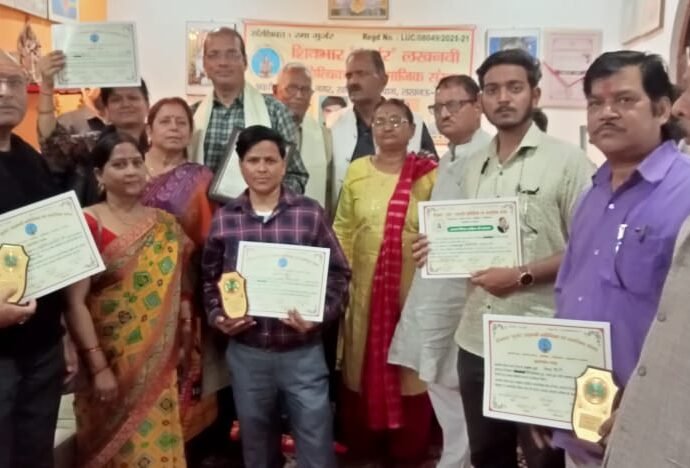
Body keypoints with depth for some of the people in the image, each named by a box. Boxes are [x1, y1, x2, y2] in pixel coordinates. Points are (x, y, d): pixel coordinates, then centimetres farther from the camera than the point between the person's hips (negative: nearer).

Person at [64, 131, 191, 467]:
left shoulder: (166, 225, 6)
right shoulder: (87, 224, -10)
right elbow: (75, 303, -13)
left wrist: (187, 327, 6)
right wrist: (98, 368, -15)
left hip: (159, 366, 4)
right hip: (110, 364, -4)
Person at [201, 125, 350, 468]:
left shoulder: (311, 214, -5)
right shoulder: (223, 219, 1)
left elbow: (338, 273, -2)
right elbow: (209, 279, 9)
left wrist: (320, 313, -16)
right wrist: (218, 316, -7)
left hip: (303, 351, -2)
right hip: (246, 352, 2)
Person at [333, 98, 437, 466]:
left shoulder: (428, 174, -1)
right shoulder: (356, 172, 5)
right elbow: (343, 229, 7)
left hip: (413, 286, -1)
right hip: (365, 285, 2)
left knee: (410, 363, 5)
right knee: (364, 363, 8)